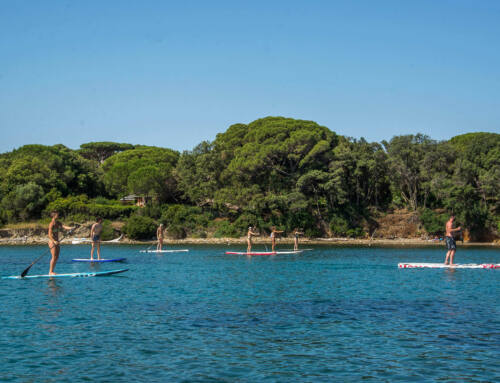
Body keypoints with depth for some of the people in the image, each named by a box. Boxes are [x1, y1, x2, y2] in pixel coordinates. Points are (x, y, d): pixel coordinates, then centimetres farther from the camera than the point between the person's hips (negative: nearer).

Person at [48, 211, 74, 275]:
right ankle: (50, 272, -5)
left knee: (57, 257, 7)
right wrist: (54, 241, -30)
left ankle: (51, 271, 11)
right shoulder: (51, 224, -14)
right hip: (52, 242, -9)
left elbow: (64, 227, -2)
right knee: (54, 257, -11)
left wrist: (71, 228, -17)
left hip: (57, 242, 9)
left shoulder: (58, 223, 11)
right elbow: (50, 235, -19)